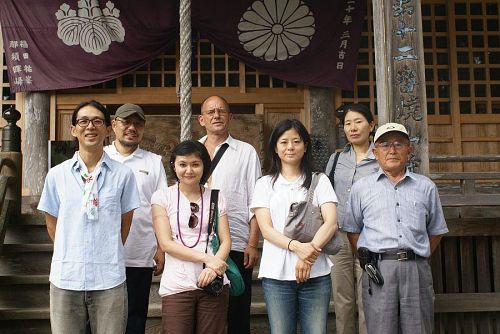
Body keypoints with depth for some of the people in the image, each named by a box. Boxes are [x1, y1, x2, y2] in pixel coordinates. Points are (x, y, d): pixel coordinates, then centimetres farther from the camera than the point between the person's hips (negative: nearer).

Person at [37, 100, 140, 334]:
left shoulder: (123, 174, 0)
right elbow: (52, 224, 11)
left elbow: (125, 222, 8)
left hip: (109, 279, -1)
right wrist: (72, 254, 9)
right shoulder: (57, 175, 3)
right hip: (65, 279, 1)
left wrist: (108, 254, 9)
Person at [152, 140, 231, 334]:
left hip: (213, 284, 2)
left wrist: (213, 269, -14)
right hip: (177, 286, -2)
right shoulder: (162, 196, 3)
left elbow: (225, 241, 5)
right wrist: (206, 258, -15)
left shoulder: (216, 198, 10)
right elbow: (166, 243, -5)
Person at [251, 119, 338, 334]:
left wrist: (309, 254, -18)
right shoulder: (265, 184, 9)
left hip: (316, 273, 0)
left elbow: (331, 222, -2)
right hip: (277, 274, 0)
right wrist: (296, 246, -18)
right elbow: (266, 229, -1)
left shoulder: (320, 181, 9)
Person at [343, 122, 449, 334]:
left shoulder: (426, 187, 12)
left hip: (416, 269, 1)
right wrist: (368, 261, 4)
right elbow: (352, 230, 14)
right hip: (378, 270, -1)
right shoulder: (361, 188, 10)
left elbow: (436, 231, 18)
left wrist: (418, 259, 9)